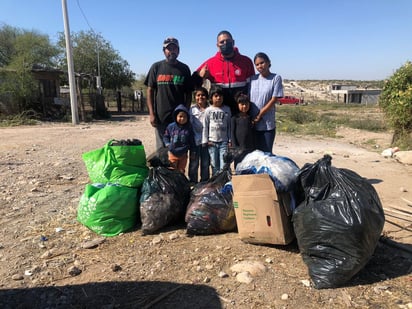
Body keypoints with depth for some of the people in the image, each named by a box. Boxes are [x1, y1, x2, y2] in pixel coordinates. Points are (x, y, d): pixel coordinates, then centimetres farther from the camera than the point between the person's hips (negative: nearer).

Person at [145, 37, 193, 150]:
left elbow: (188, 93, 9)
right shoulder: (156, 67, 6)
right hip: (161, 117, 0)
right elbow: (150, 91, 5)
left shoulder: (184, 68, 9)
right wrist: (151, 114, -3)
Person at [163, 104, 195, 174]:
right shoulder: (171, 126, -10)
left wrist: (193, 152, 4)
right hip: (172, 153, -1)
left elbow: (192, 141, 1)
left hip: (183, 154, 1)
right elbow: (165, 136, 5)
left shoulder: (189, 128, -7)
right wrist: (167, 144, -9)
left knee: (181, 171, 16)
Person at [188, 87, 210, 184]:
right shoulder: (192, 109, 1)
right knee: (194, 163, 6)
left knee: (205, 163, 11)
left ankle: (204, 182, 24)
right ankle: (193, 182, 18)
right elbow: (190, 124, 0)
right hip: (195, 140, -1)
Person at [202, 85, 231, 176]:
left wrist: (230, 140, 2)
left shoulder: (227, 109, 4)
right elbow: (205, 126, 4)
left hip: (224, 141, 0)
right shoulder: (208, 110, 2)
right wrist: (205, 141, 0)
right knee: (214, 165, 8)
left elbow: (229, 126, 6)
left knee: (224, 165, -5)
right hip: (212, 142, 1)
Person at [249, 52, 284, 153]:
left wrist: (259, 115, -10)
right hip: (252, 123, 3)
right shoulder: (253, 79, 7)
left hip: (268, 124, -3)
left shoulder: (276, 78, -3)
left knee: (267, 152, 3)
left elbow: (274, 99, -7)